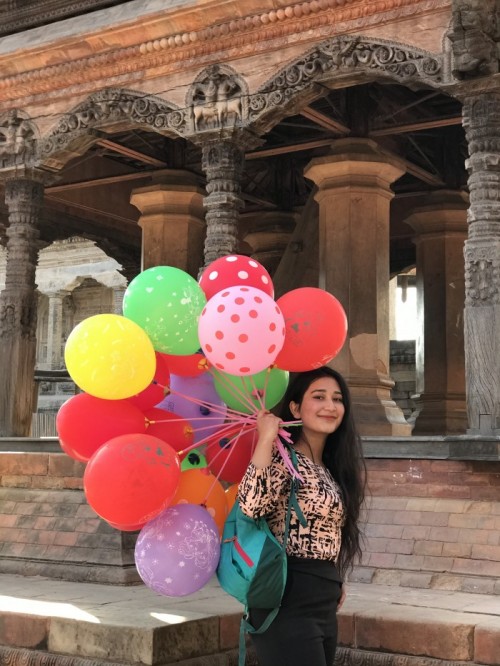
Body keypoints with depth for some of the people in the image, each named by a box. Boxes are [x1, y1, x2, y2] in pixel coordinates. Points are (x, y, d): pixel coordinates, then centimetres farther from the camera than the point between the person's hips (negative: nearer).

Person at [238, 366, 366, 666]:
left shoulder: (330, 468, 14)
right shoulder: (284, 458, -11)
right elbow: (251, 505, -30)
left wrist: (334, 582, 15)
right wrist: (267, 438, -25)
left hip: (324, 606, 9)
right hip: (288, 603, -9)